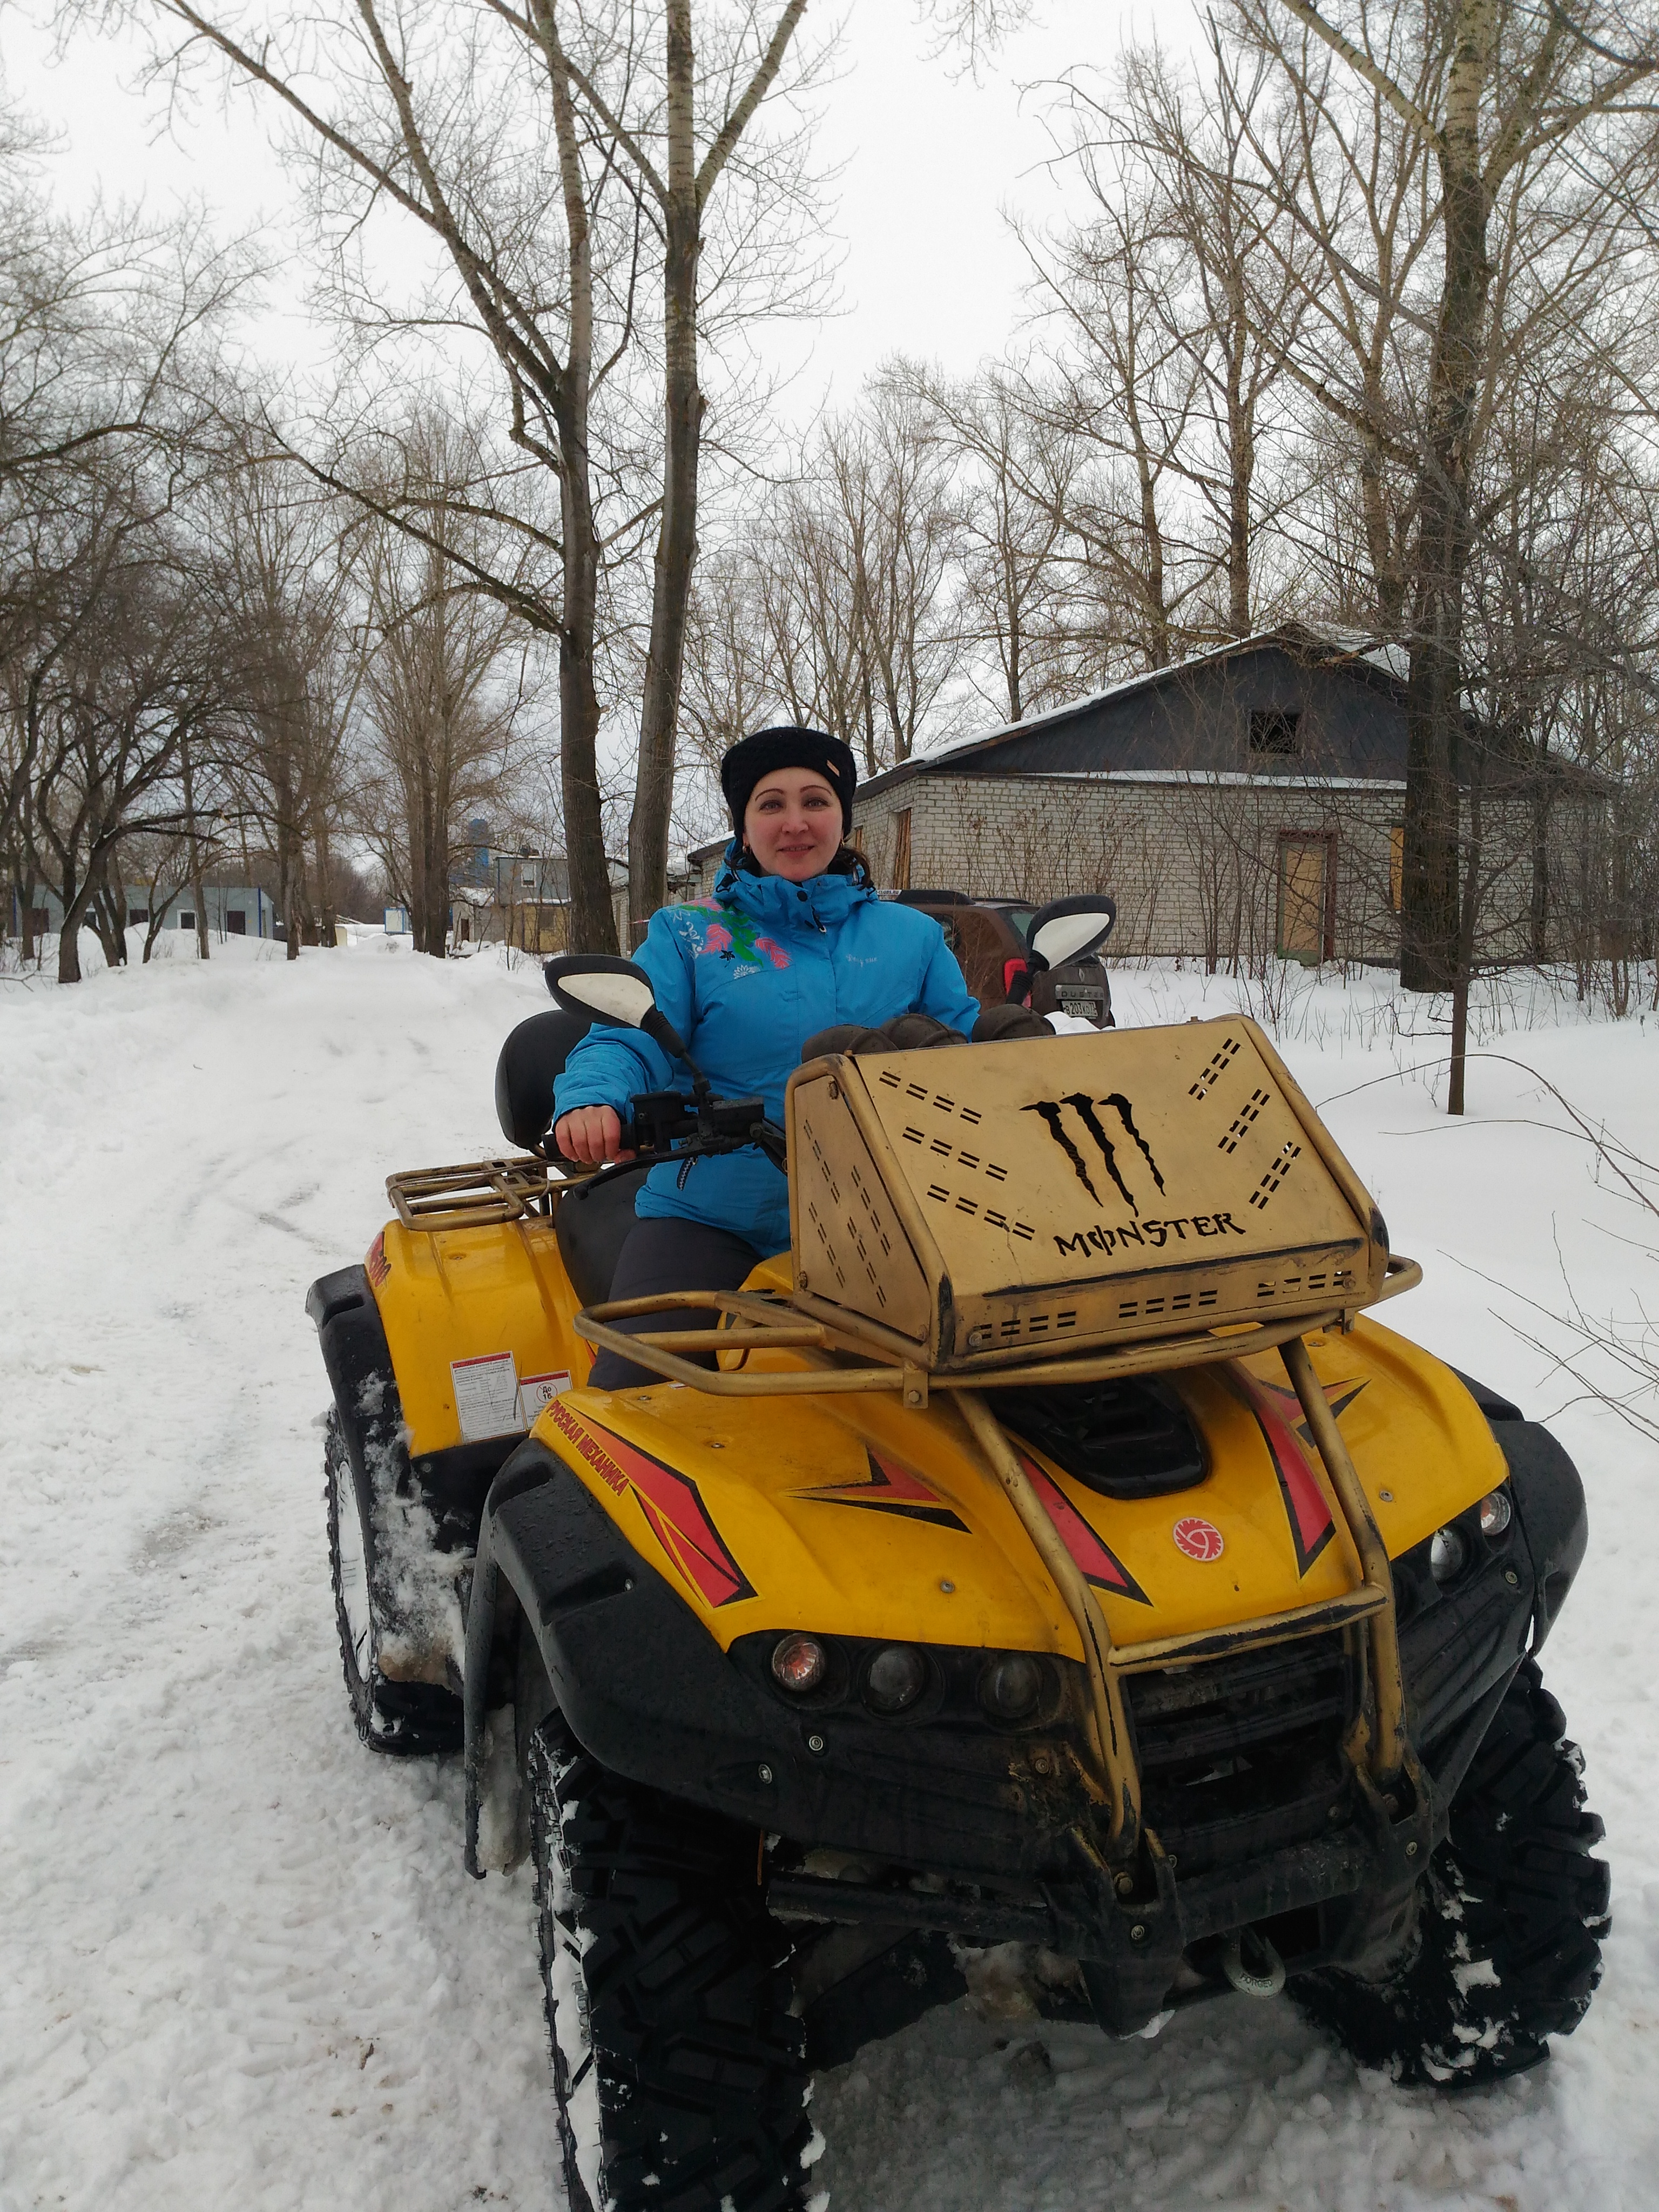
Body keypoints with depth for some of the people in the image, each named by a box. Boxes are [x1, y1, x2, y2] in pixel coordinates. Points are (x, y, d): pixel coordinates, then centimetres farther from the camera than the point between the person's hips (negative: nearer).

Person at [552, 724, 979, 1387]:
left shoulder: (911, 936, 11)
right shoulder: (688, 935, 5)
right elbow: (626, 1041, -6)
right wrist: (590, 1101, -28)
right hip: (707, 1221, -2)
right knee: (630, 1395, -17)